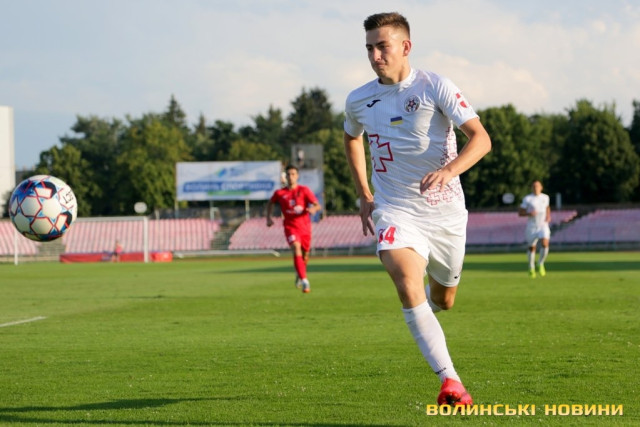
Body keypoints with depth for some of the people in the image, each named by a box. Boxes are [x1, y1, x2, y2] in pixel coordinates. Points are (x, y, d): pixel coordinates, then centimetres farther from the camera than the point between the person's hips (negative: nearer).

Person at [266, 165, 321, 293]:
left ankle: (299, 275, 44)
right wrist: (269, 217, 10)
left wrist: (313, 209, -30)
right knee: (296, 250, -24)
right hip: (290, 227, -1)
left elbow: (317, 205, -7)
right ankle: (304, 281, -28)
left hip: (305, 227, 1)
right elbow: (270, 203, 22)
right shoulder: (279, 193, 1)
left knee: (304, 255, 13)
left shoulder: (304, 190, -2)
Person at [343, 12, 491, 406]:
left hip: (445, 210, 0)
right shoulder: (359, 101, 1)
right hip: (395, 211, 0)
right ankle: (450, 381, -29)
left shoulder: (434, 87, -10)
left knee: (443, 301, 14)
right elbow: (352, 139, 24)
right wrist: (364, 195, 17)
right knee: (407, 284, -27)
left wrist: (449, 171, -36)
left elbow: (481, 138, -17)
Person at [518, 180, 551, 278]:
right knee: (532, 248, 8)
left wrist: (548, 217, 6)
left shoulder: (545, 197, 5)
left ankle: (540, 264, 3)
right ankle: (531, 268, 30)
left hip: (543, 225, 1)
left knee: (545, 244, -20)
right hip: (531, 226, -1)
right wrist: (529, 213, -23)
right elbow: (520, 212, -5)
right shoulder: (527, 199, -6)